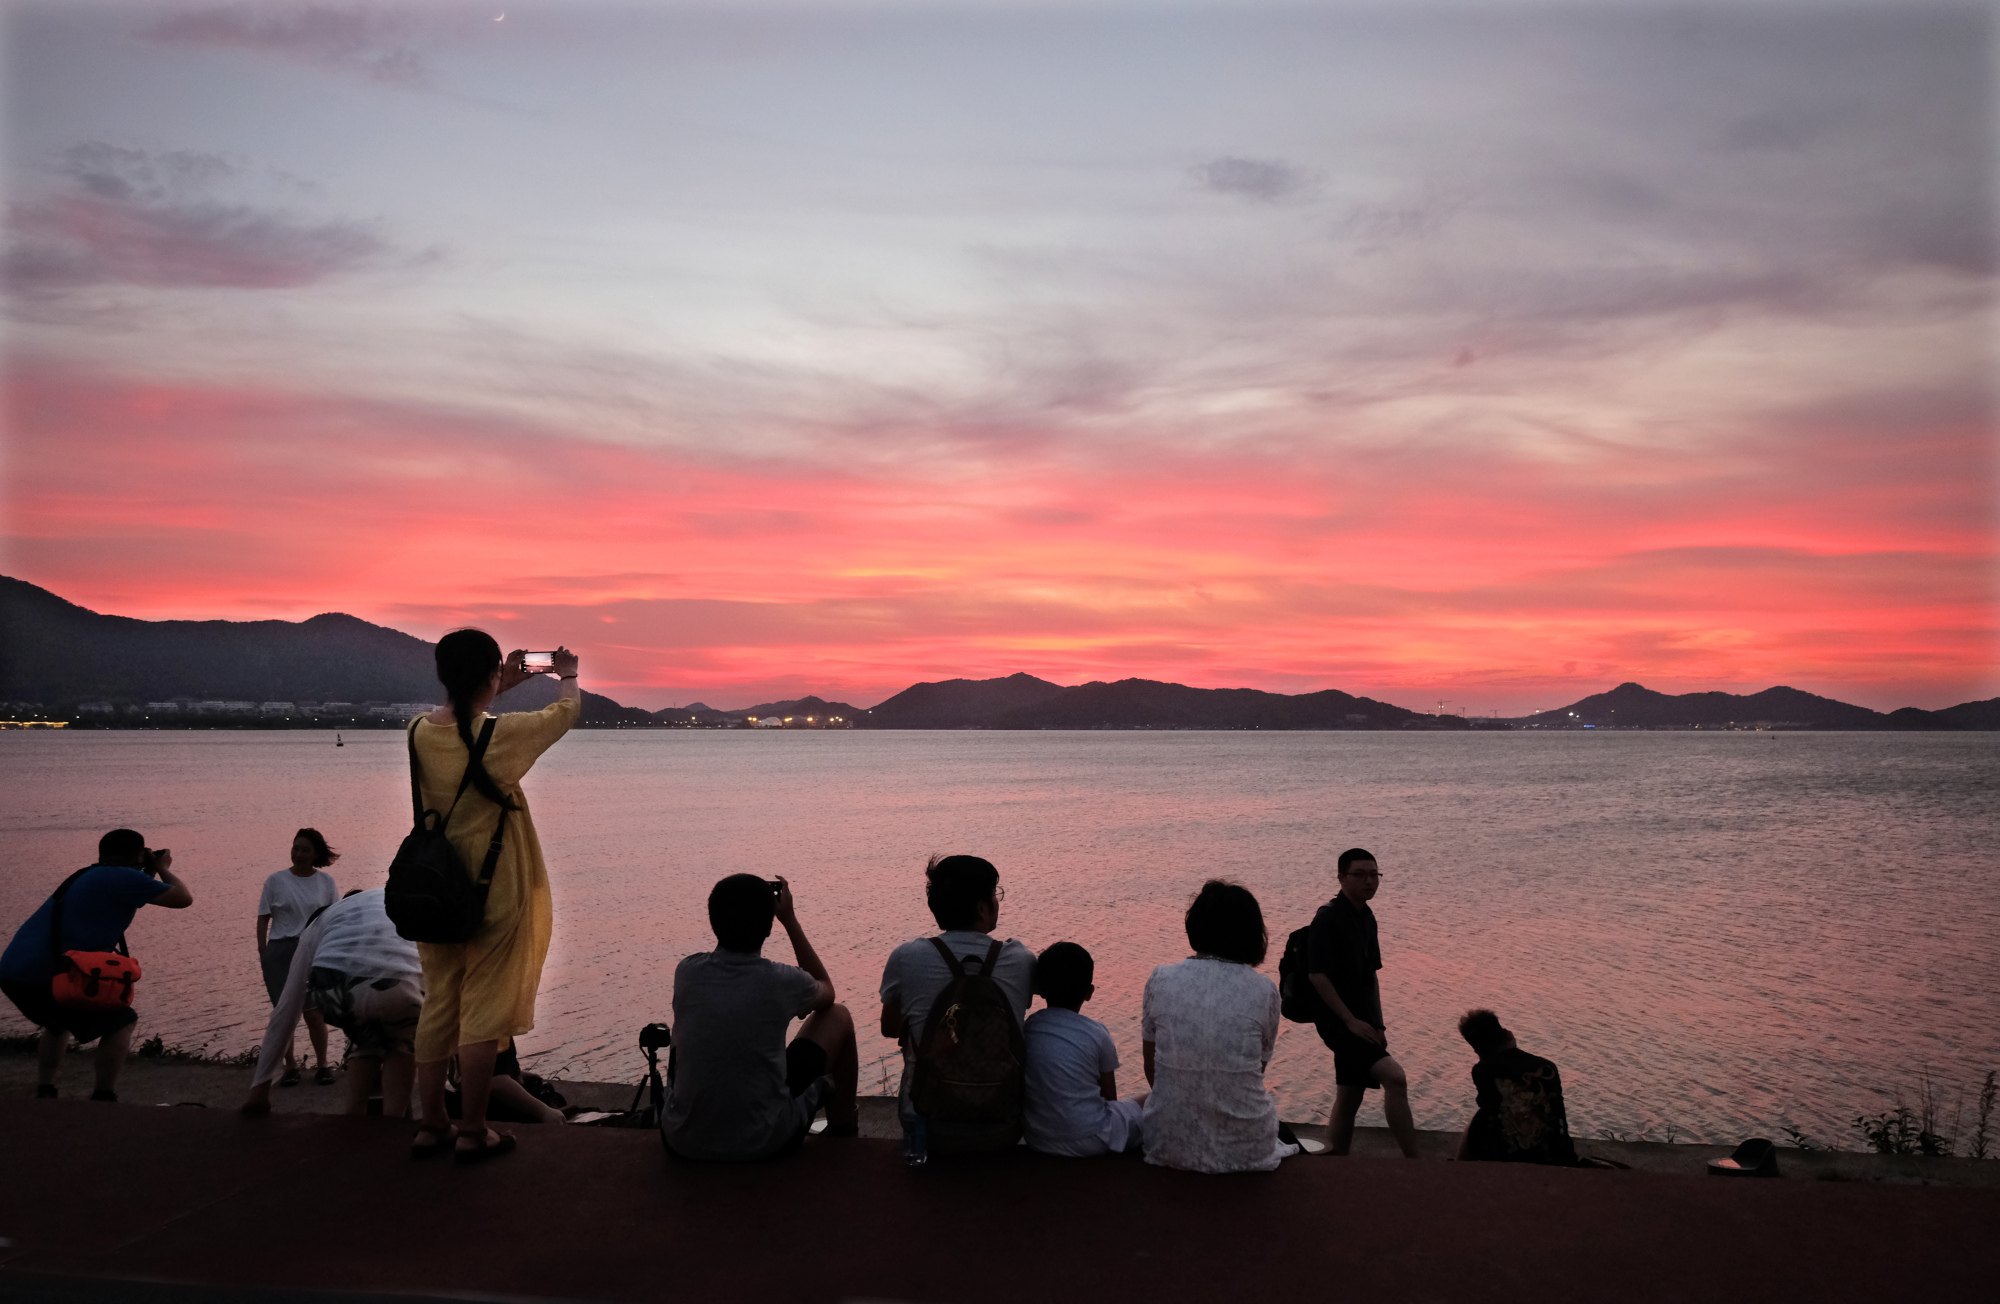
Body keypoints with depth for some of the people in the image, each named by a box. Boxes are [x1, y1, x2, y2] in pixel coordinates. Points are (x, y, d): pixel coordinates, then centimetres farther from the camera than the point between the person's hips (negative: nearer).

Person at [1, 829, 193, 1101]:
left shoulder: (88, 877, 23)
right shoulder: (121, 877, -6)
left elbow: (128, 903, 39)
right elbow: (183, 898, -6)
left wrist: (151, 872, 31)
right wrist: (164, 870, 11)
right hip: (47, 974, -10)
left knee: (59, 1024, 34)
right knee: (120, 1023, 1)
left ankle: (43, 1094, 29)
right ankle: (103, 1098, -2)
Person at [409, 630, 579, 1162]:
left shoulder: (419, 732, -3)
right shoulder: (502, 735, -18)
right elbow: (566, 710, 1)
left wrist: (503, 686, 27)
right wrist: (567, 675, 21)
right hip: (493, 898, -5)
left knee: (437, 1007, 15)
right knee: (483, 1013, 4)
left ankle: (430, 1125, 25)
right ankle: (473, 1132, 14)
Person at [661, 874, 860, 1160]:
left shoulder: (686, 972, -9)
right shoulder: (783, 982, -16)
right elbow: (826, 993, 10)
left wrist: (732, 915, 13)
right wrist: (790, 920, 8)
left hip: (682, 1144, 3)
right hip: (764, 1144, -3)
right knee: (838, 1017, 14)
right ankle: (842, 1133, 36)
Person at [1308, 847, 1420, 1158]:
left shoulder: (1366, 917, 12)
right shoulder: (1328, 917, -15)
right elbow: (1318, 975, -19)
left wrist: (1377, 1024, 15)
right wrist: (1351, 1021, -20)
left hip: (1360, 1022, 9)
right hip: (1339, 1023, -9)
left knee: (1348, 1100, 14)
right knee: (1395, 1077, -22)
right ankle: (1413, 1162, -17)